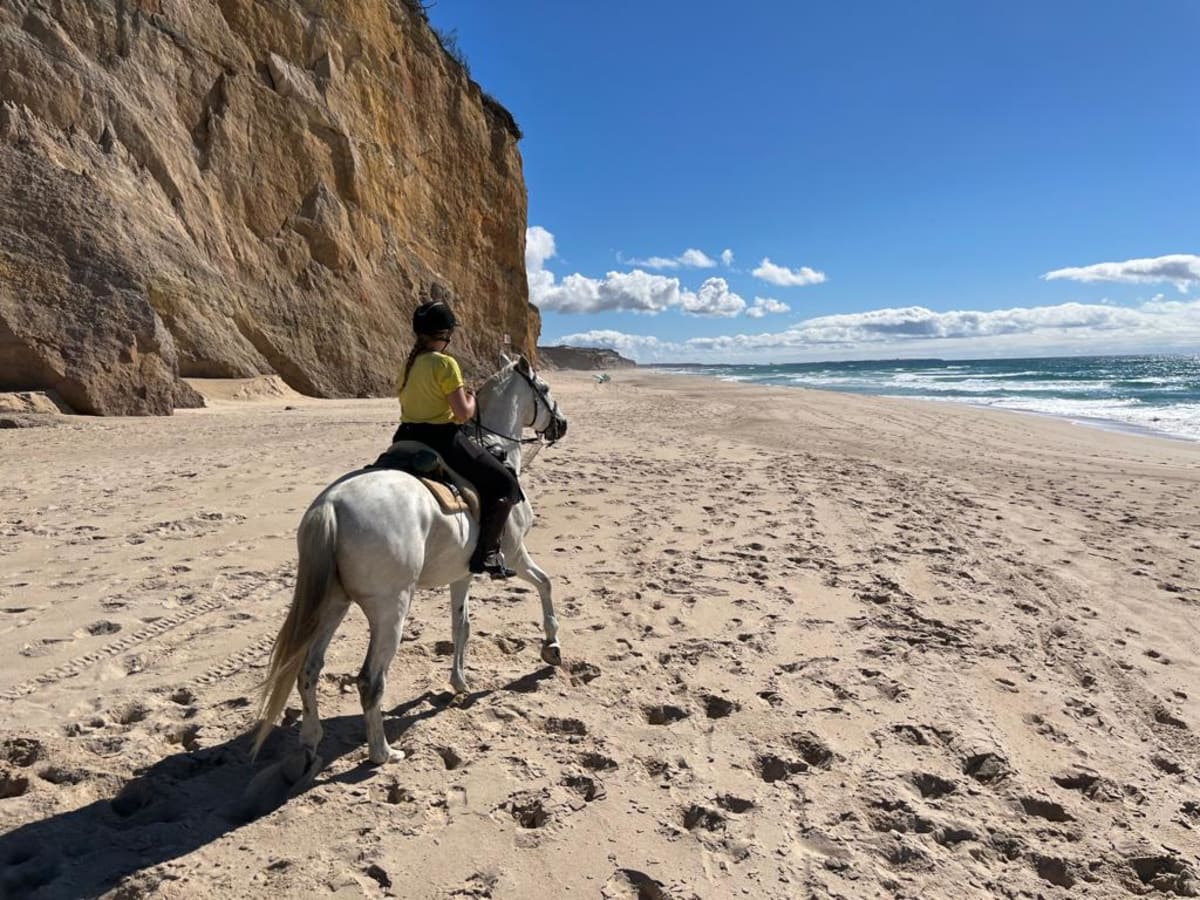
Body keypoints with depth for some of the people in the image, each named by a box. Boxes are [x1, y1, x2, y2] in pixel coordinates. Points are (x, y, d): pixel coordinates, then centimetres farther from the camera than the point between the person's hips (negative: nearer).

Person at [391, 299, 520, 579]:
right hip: (443, 441, -8)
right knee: (505, 484, 2)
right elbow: (463, 414, -18)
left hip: (408, 440, 8)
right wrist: (472, 399, 2)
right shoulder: (445, 364, -14)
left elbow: (406, 403, 14)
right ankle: (486, 553, -6)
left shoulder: (407, 365, 9)